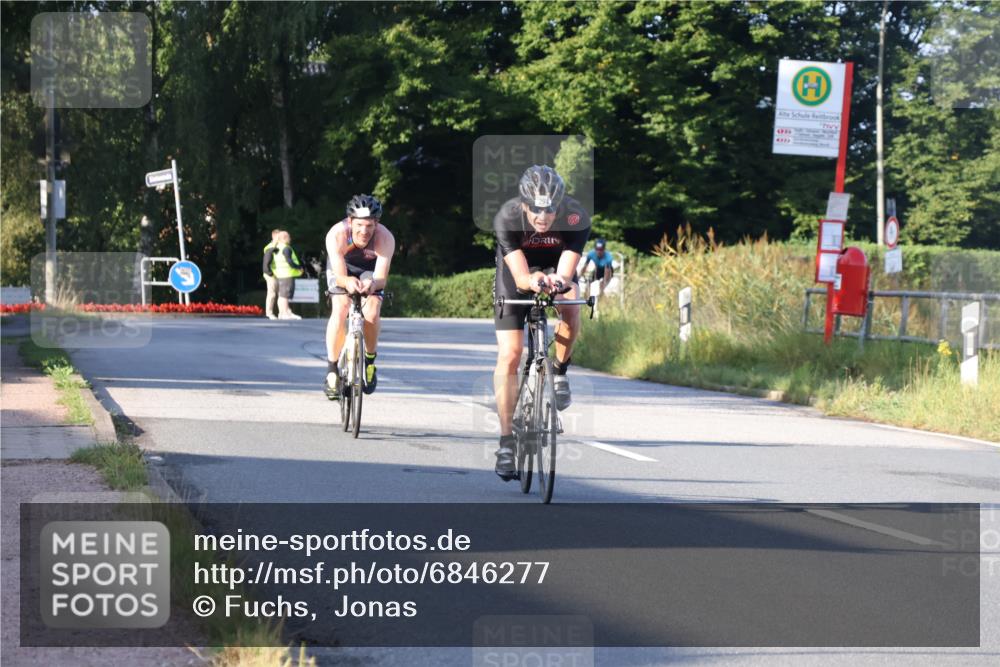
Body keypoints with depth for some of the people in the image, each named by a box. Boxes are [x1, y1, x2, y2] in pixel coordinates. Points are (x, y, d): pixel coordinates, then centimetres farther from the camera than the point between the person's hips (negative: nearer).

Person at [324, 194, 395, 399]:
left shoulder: (385, 238, -35)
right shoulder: (336, 235, -37)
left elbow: (381, 279, -37)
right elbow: (340, 276, -37)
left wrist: (373, 284, -61)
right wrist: (347, 282, -60)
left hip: (370, 269, 1)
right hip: (342, 267, -1)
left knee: (372, 312, -23)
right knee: (339, 311, -24)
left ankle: (370, 361, 3)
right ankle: (332, 369, -11)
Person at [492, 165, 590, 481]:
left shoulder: (576, 218, -30)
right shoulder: (507, 218, -31)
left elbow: (566, 273, -35)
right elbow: (520, 276, -36)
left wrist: (558, 283, -58)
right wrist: (534, 282, -58)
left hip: (555, 270, 1)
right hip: (516, 276, -1)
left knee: (571, 310, -34)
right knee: (509, 354, -13)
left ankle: (559, 372, -5)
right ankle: (506, 441, -6)